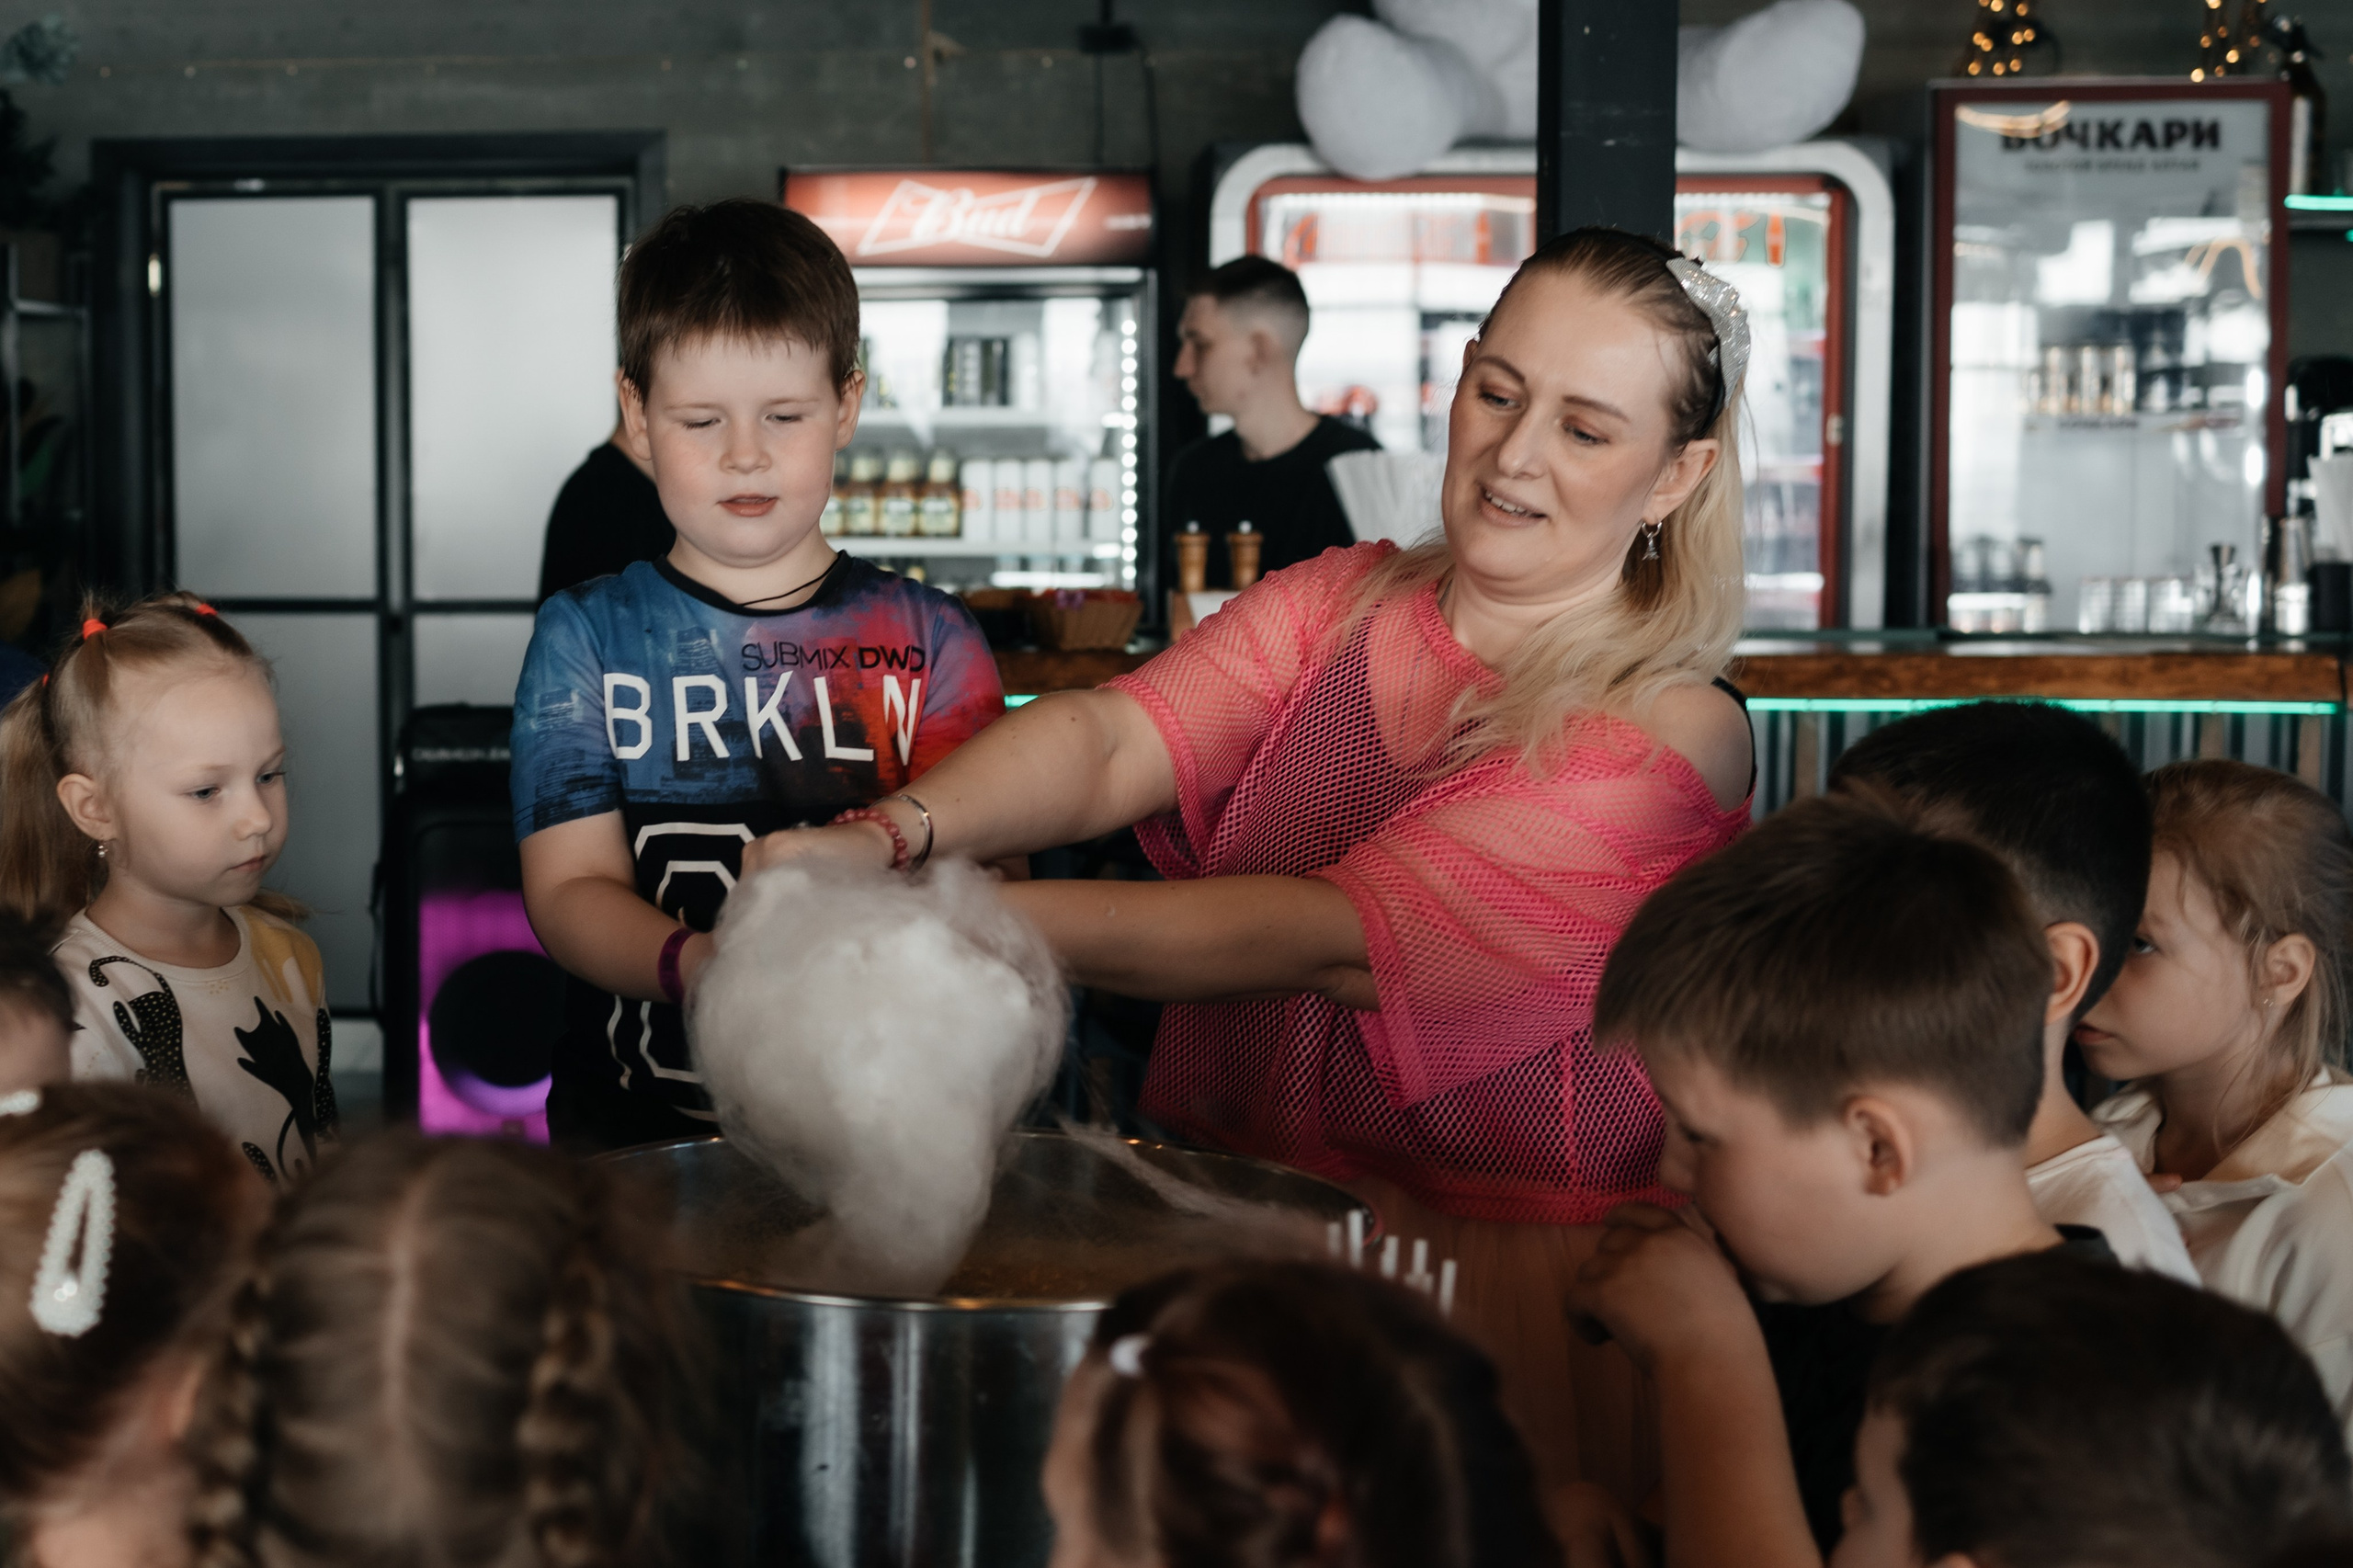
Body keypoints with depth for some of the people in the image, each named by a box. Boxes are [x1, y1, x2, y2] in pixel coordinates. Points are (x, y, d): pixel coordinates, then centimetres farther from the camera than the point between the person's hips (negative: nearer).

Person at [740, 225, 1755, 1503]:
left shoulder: (1671, 732, -8)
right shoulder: (1334, 607, 9)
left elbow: (1333, 938, -18)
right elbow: (1109, 741, -8)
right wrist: (890, 837, -30)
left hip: (1496, 1290, -4)